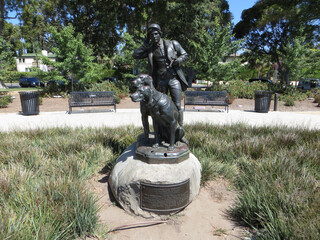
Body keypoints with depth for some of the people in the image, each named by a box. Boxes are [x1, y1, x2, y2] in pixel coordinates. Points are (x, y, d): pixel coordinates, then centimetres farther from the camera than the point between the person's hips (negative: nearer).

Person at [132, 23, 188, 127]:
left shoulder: (172, 44, 5)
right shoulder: (150, 49, 10)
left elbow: (185, 55, 8)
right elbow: (135, 55, 4)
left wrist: (177, 61, -12)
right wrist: (146, 43, 3)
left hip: (174, 78, -2)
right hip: (160, 80, 3)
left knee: (177, 106, -5)